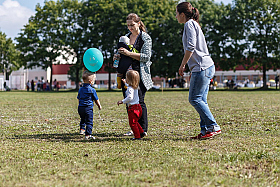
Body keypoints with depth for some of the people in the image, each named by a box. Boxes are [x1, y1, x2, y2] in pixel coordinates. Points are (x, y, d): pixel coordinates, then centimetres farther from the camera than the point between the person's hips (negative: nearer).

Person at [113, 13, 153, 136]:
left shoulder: (145, 38, -3)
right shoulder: (126, 37, 17)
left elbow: (146, 56, -13)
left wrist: (128, 53, -19)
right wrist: (117, 57, 4)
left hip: (139, 74, -6)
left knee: (139, 101, -8)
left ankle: (143, 129, 0)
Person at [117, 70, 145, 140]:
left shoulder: (130, 88, -18)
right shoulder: (135, 87, 11)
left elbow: (130, 97, -31)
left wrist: (122, 101, -24)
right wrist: (126, 83, 50)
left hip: (132, 108, -10)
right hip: (137, 106, 10)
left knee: (132, 123, -2)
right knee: (135, 122, 24)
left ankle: (137, 136, 0)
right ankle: (141, 132, 24)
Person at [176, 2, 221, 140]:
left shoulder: (189, 24, -6)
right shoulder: (194, 24, 24)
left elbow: (190, 47, -17)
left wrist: (182, 65, -8)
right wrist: (192, 71, 24)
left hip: (202, 67, -10)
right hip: (206, 67, 10)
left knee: (194, 99, -9)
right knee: (201, 101, 8)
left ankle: (214, 127, -10)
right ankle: (205, 130, 6)